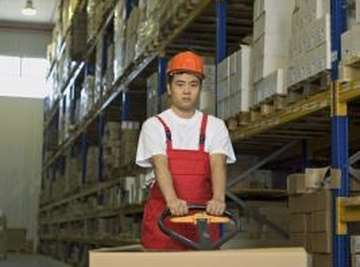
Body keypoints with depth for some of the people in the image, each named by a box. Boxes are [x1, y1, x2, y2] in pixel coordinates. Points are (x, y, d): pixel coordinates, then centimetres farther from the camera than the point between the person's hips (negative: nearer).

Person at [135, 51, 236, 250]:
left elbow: (218, 165, -9)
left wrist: (218, 198, -29)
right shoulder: (154, 125, 2)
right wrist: (172, 200, -32)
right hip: (163, 215, -1)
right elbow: (160, 165, -13)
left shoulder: (215, 126, 7)